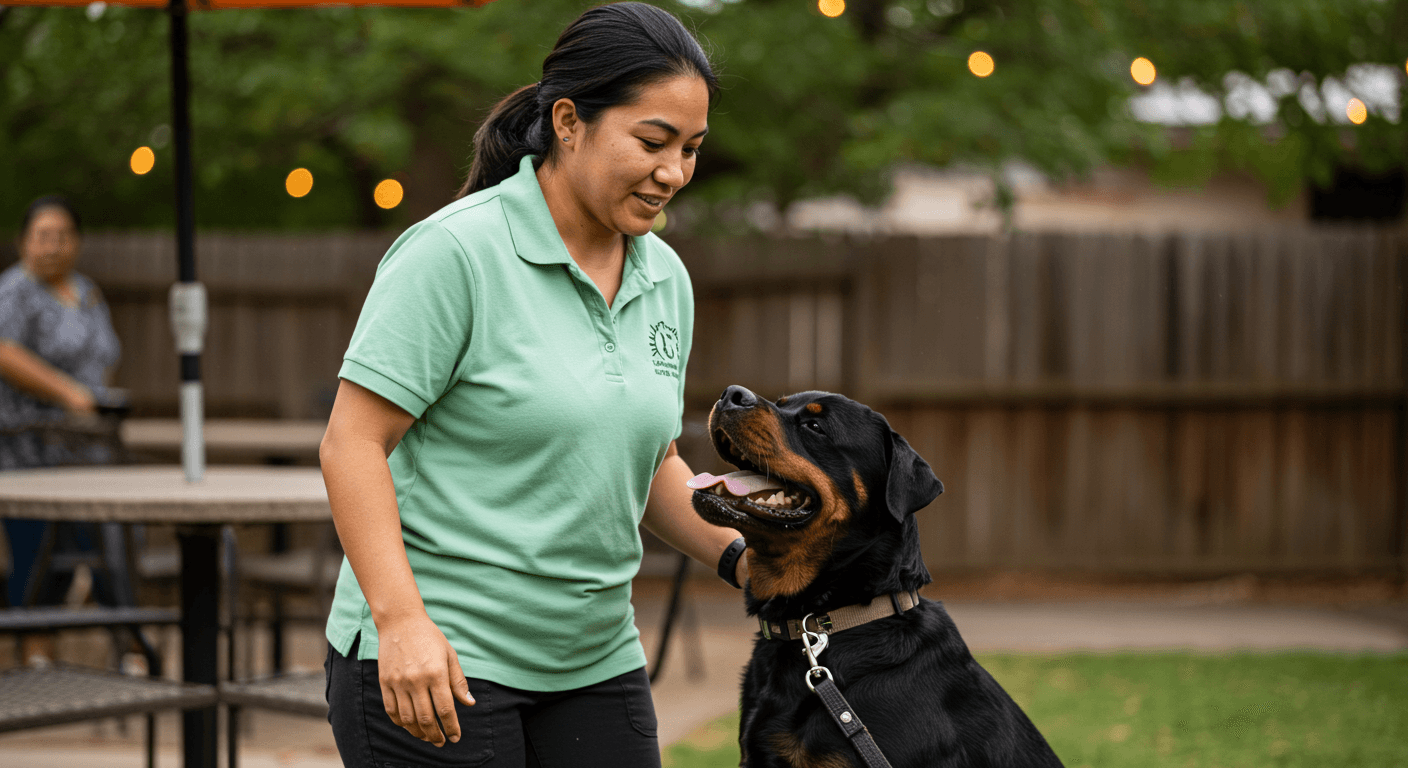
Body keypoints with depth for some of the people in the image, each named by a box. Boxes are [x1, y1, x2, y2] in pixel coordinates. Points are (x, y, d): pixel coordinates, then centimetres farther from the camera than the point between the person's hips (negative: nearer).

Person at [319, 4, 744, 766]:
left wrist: (736, 555, 3)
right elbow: (352, 443, -15)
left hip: (593, 665, 7)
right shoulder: (457, 252, -13)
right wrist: (400, 620, -23)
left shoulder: (665, 280, 9)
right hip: (429, 664, -6)